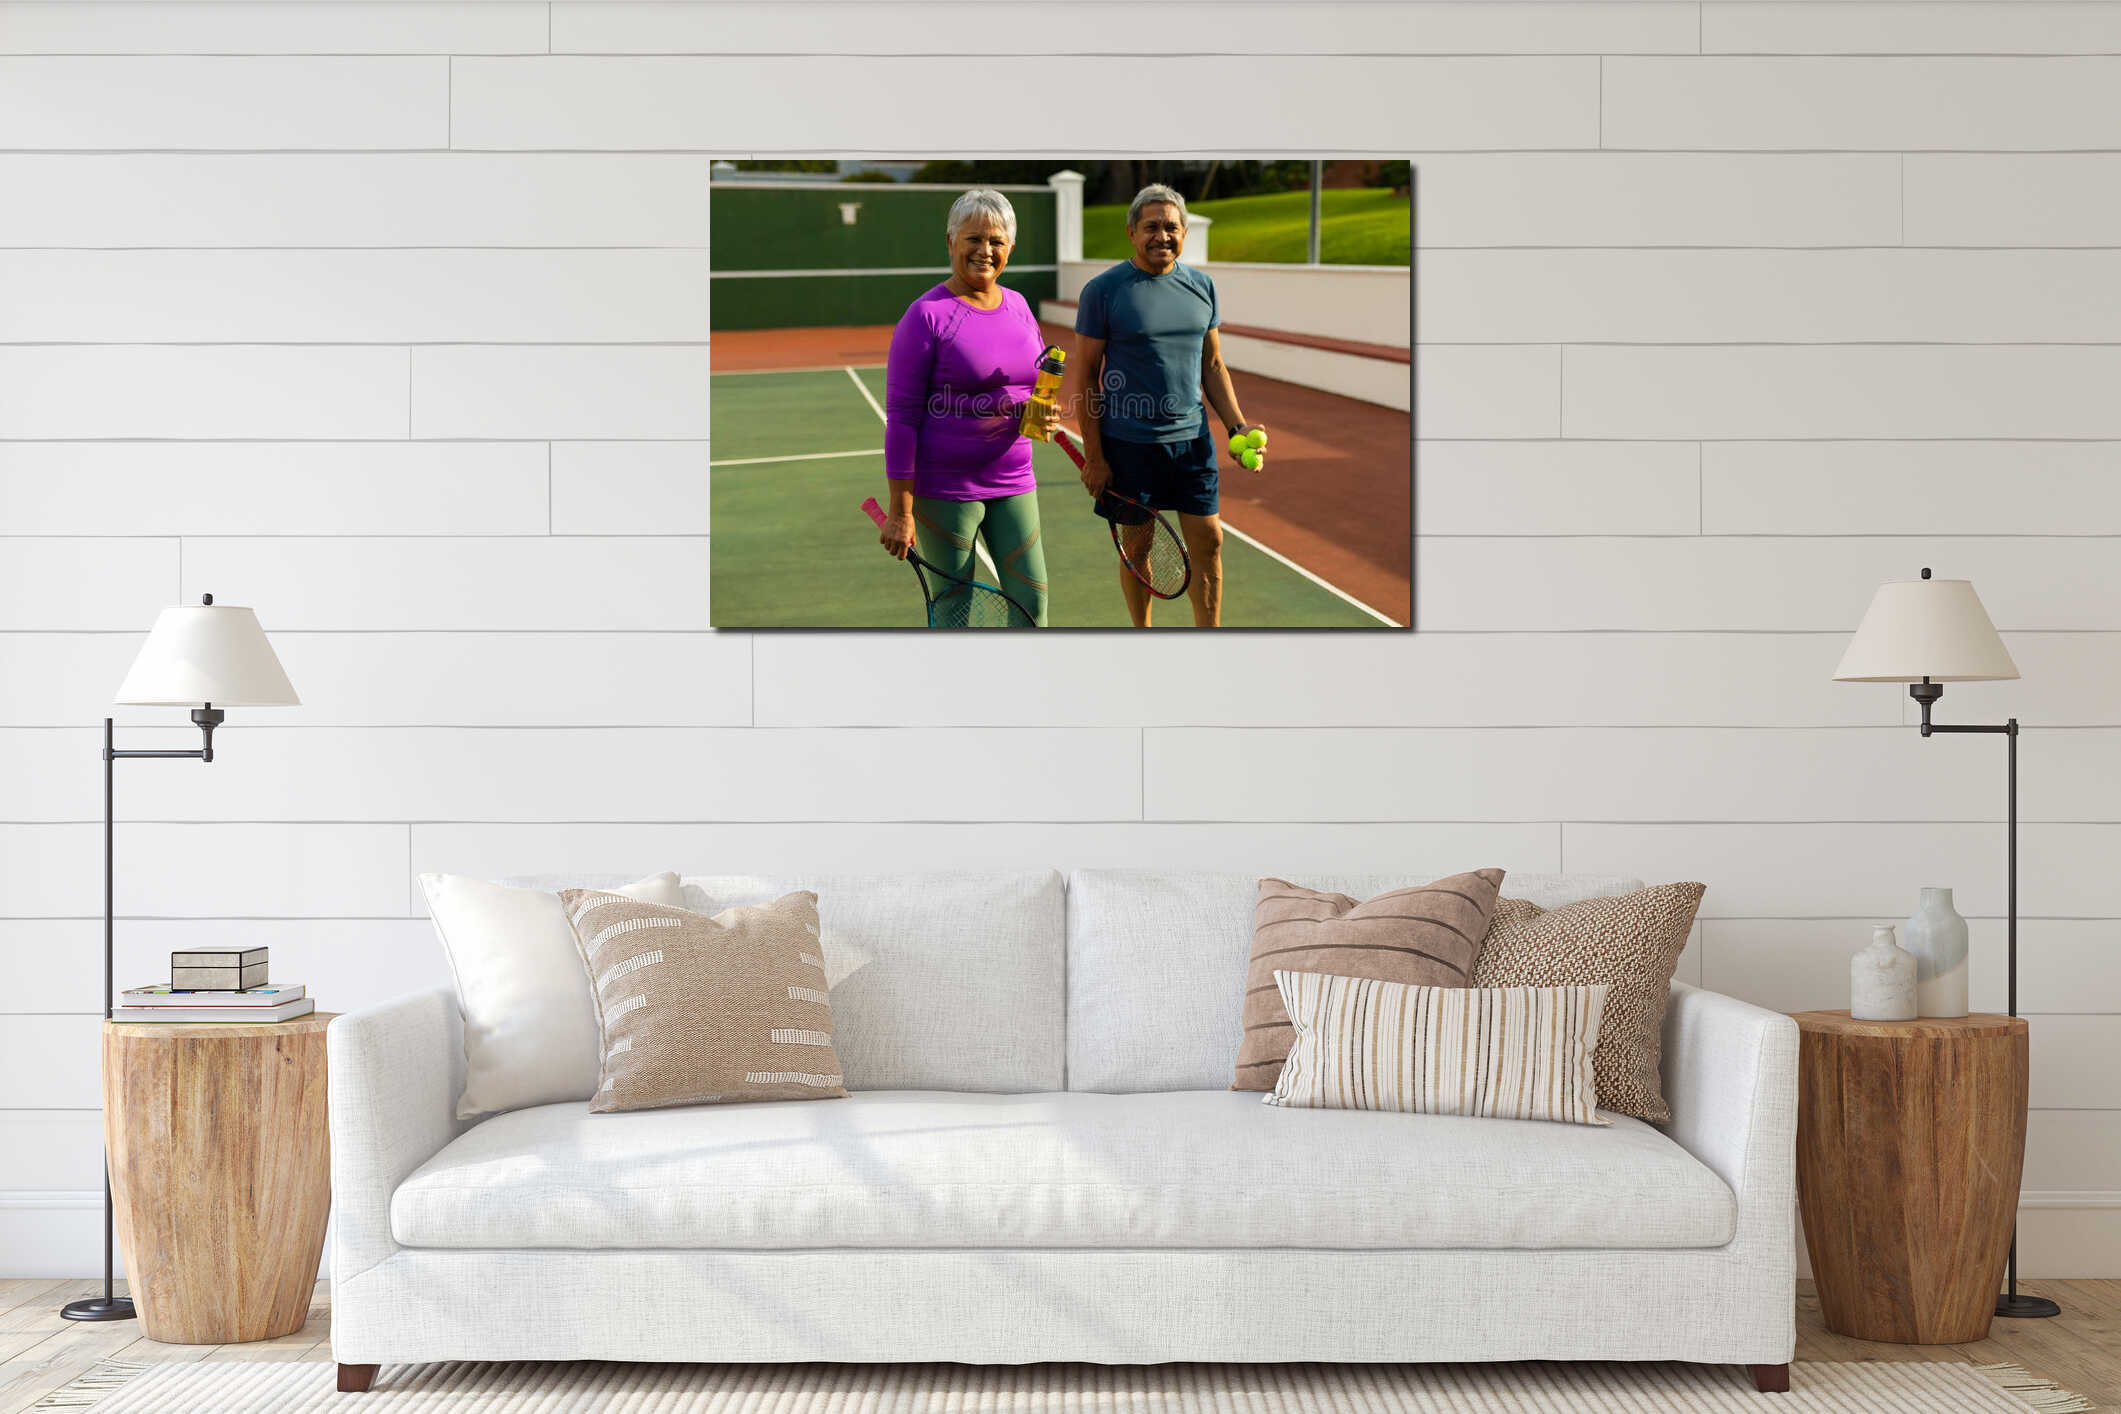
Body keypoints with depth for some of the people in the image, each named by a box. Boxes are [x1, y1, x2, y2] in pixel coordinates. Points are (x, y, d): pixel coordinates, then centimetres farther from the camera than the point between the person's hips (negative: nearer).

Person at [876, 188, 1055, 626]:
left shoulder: (1018, 306, 8)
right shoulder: (927, 315, -10)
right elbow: (901, 417, -11)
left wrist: (1044, 416, -5)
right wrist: (900, 511, -15)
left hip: (1013, 484, 6)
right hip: (944, 488, -5)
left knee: (1032, 601, 4)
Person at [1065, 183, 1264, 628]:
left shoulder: (1201, 286, 8)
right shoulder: (1102, 290, -6)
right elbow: (1085, 374, -6)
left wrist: (1237, 425, 4)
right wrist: (1093, 456, -10)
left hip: (1191, 439, 4)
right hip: (1127, 443, -4)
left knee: (1208, 541, 3)